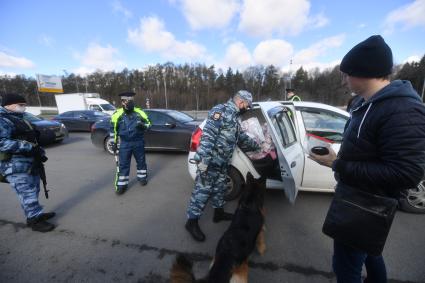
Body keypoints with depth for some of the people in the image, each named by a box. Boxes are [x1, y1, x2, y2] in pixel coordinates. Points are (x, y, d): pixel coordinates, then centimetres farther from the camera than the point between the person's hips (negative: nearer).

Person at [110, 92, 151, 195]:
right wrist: (114, 143, 4)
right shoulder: (117, 114, -3)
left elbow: (148, 124, 4)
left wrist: (143, 125, -20)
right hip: (124, 143, 0)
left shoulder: (139, 112, -3)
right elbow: (113, 129, 5)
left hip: (138, 142, 1)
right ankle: (122, 184, 16)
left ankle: (142, 177, 33)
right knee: (123, 164, 5)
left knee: (141, 161, 13)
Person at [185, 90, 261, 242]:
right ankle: (192, 221, 17)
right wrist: (203, 159, -28)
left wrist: (258, 146, 33)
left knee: (219, 188, 22)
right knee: (202, 190, 1)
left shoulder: (234, 117, 17)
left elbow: (242, 138, 27)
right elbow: (207, 135, -25)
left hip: (222, 162, 10)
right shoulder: (221, 110, -15)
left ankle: (219, 212, 42)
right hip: (210, 161, -10)